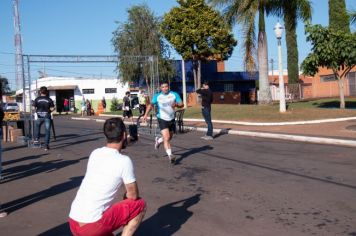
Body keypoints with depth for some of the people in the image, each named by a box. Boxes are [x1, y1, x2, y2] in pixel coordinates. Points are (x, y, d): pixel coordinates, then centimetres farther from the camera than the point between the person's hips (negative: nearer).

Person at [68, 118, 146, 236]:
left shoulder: (94, 153, 8)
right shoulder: (124, 161, -11)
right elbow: (133, 195, 0)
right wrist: (126, 196, 20)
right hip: (93, 226, -7)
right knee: (140, 204, 8)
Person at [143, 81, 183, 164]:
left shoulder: (174, 94, 1)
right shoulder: (157, 96, -3)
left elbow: (181, 104, -3)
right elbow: (151, 105, -9)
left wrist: (176, 104, -25)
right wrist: (146, 114, -20)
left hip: (172, 119, 4)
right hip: (162, 119, -4)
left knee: (169, 137, 19)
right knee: (166, 137, -16)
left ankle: (158, 140, 49)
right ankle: (170, 155, -14)